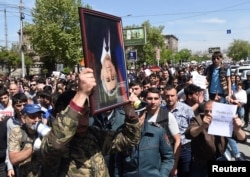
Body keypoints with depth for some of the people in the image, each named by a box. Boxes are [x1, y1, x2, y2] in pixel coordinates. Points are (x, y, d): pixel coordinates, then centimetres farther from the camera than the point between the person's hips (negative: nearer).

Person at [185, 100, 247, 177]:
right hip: (199, 162, -2)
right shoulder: (197, 120, -14)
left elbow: (242, 139, -18)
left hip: (218, 159, 2)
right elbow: (188, 134, -33)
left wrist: (237, 129, -42)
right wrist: (202, 127, -54)